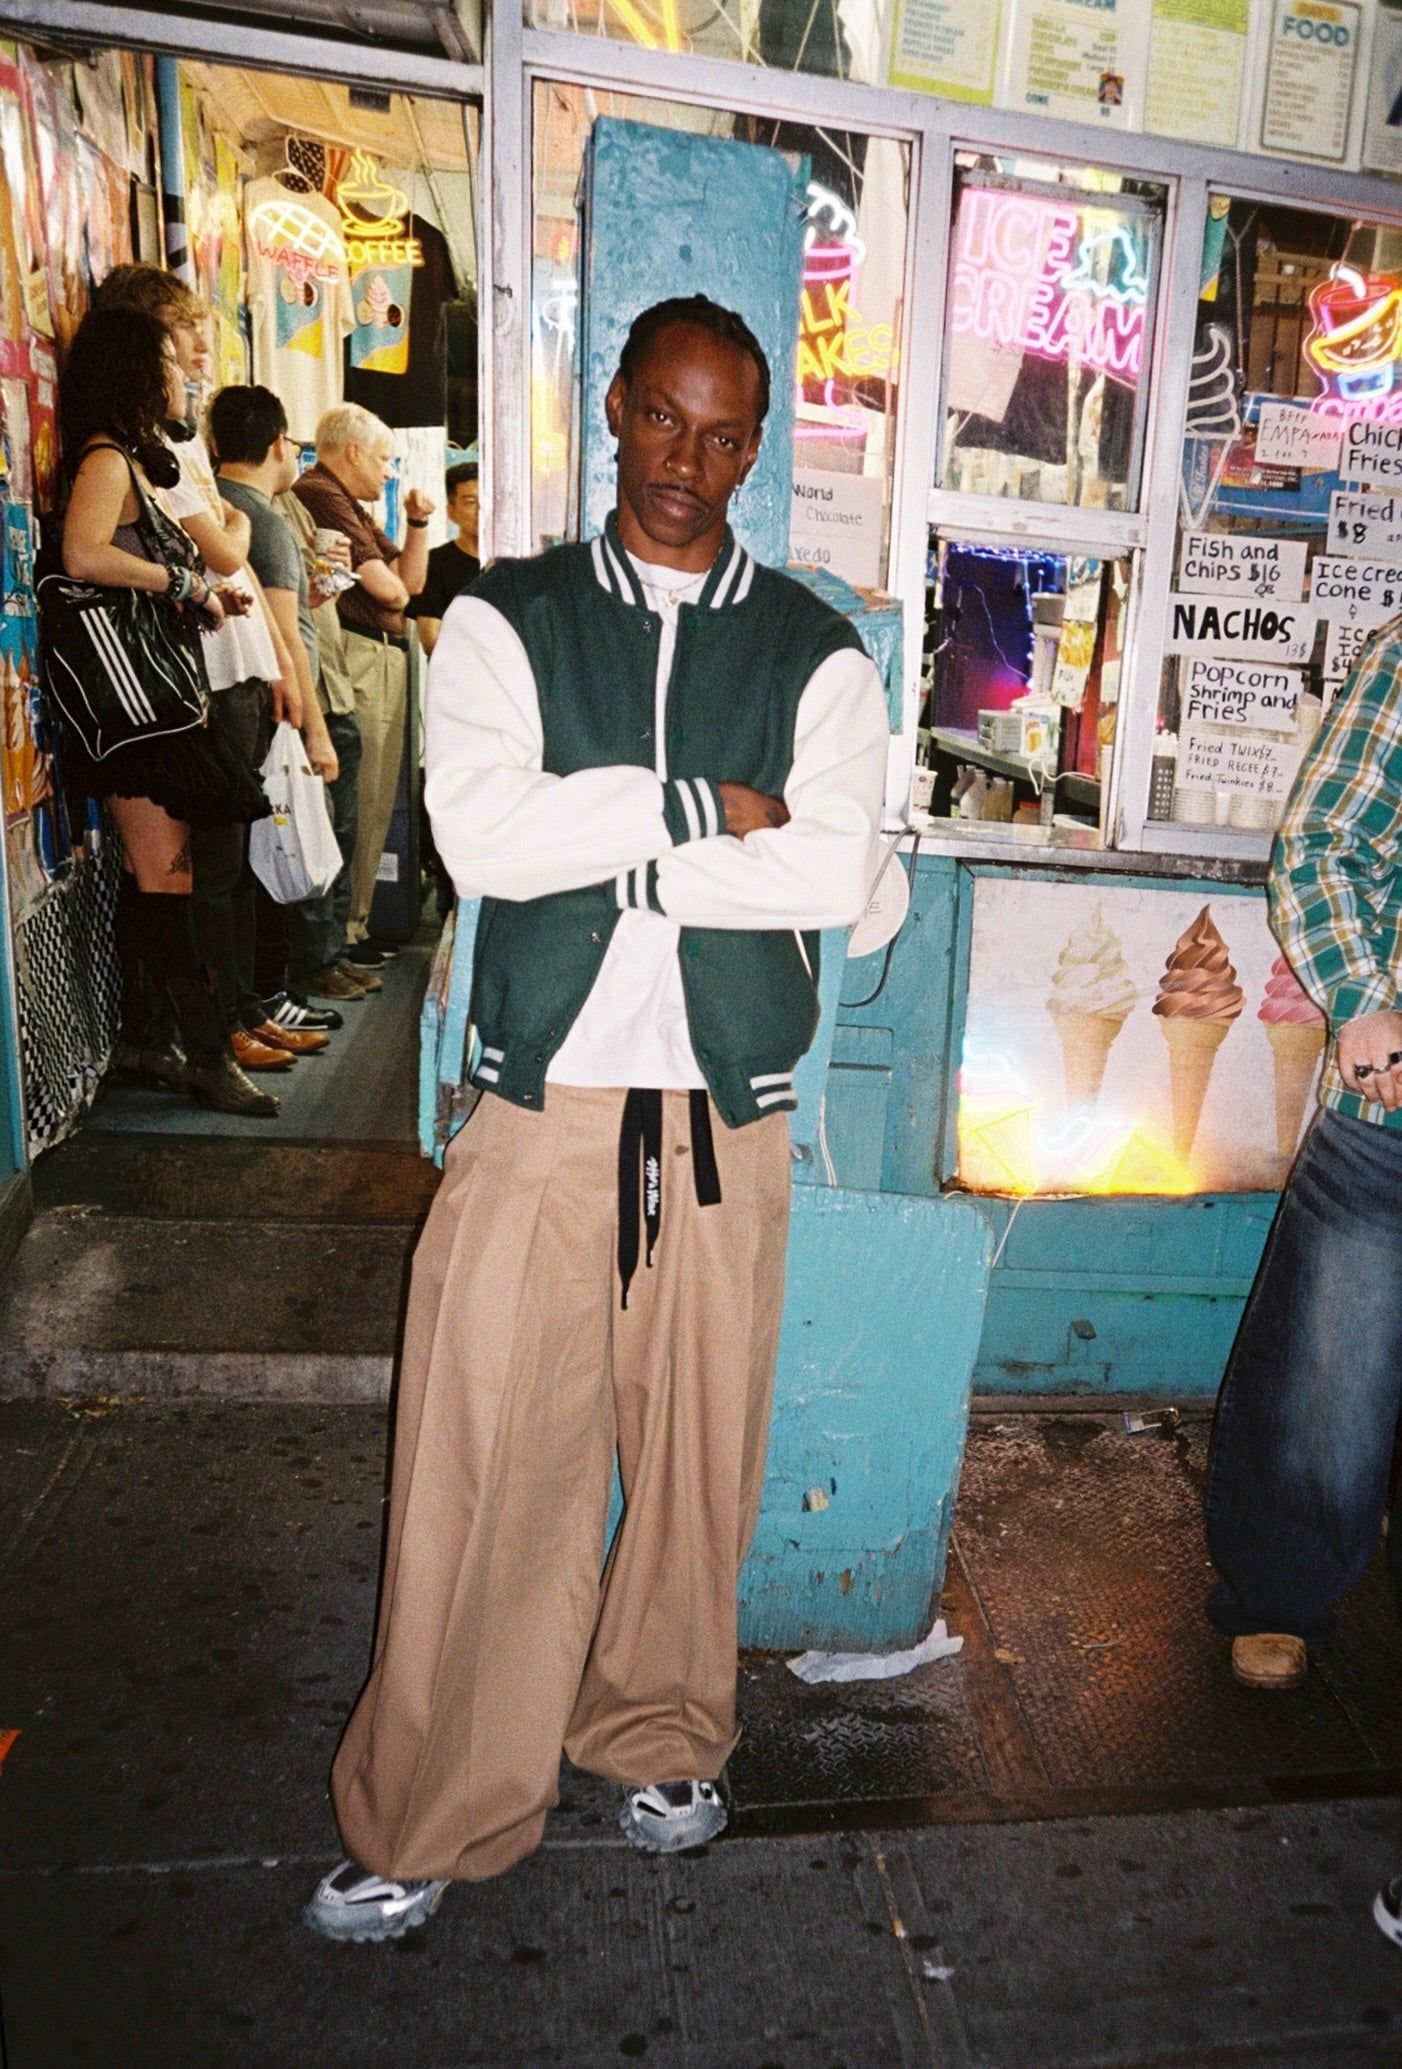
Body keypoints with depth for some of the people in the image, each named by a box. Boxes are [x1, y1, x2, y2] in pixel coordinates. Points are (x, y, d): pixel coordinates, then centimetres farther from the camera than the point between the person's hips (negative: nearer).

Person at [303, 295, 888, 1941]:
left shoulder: (816, 653, 7)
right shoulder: (506, 622, 6)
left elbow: (834, 876, -10)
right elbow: (481, 830, -12)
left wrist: (601, 850, -10)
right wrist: (700, 806, -10)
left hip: (724, 1117, 1)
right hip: (538, 1109, 0)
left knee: (697, 1448, 12)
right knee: (483, 1458, 3)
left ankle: (660, 1732, 39)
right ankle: (428, 1818, 25)